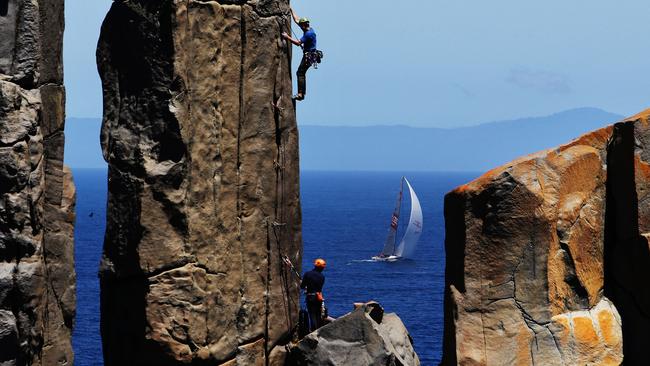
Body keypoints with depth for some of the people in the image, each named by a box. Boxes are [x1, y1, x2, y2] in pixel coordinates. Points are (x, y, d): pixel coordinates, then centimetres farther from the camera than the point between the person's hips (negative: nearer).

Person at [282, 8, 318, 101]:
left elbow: (298, 43, -23)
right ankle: (303, 92, 20)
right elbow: (296, 20, 22)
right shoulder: (308, 29, 10)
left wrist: (287, 37, -17)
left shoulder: (309, 34, -19)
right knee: (302, 73, 16)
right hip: (309, 55, 11)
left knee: (300, 73, -15)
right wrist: (291, 10, 25)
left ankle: (300, 94, -21)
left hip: (309, 56, -11)